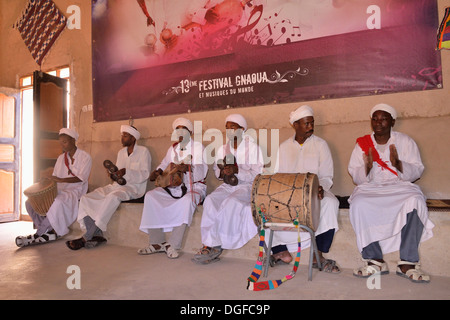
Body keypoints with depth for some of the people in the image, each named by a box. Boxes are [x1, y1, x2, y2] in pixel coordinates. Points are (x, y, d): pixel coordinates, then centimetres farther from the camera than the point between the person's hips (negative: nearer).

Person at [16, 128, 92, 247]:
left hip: (75, 191, -7)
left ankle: (38, 234, -22)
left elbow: (81, 178, -17)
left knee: (59, 202, -38)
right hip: (59, 190, 7)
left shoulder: (85, 157, -4)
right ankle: (50, 232, -12)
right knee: (30, 202, -10)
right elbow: (55, 177, 16)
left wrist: (61, 180, -29)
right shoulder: (61, 158, 17)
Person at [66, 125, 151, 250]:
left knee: (112, 197, -37)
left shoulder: (143, 151, -1)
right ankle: (98, 235, -20)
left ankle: (85, 238, -29)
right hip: (117, 185, 7)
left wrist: (126, 171, -25)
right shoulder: (121, 152, 20)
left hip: (133, 188, -7)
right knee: (86, 198, -13)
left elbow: (145, 174, -11)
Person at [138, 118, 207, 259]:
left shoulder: (197, 146, 1)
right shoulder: (172, 149, 19)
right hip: (174, 186, 6)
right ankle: (157, 242, -14)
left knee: (187, 200, -38)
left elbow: (201, 173, -11)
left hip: (194, 186, -5)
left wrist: (187, 168, -31)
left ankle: (173, 245, -31)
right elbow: (164, 165, 17)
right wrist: (157, 172, -7)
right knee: (150, 196, -16)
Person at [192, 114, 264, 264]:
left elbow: (257, 174, -7)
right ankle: (212, 245, -26)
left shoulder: (252, 147, 0)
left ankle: (211, 245, -22)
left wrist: (237, 170, -21)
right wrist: (222, 172, -7)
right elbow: (216, 171, 18)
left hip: (247, 186, -4)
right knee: (210, 200, -25)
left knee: (231, 202, -33)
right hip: (227, 186, 4)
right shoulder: (222, 148, 15)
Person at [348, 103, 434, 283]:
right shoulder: (362, 144, 9)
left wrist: (398, 164, -19)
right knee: (358, 205, -32)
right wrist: (367, 167, -17)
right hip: (370, 188, 1)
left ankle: (407, 263, -26)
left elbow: (417, 172, 1)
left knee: (416, 202, -33)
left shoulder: (405, 142, 9)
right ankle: (375, 260, -23)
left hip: (400, 187, 0)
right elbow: (356, 178, 5)